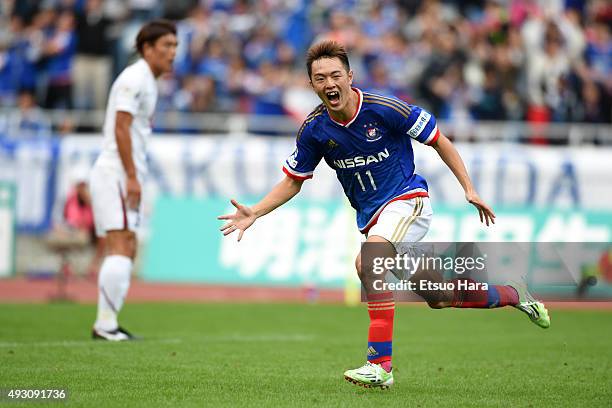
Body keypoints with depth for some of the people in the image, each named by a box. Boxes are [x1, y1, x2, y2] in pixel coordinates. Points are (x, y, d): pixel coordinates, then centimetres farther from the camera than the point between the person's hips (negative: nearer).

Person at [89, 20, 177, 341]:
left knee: (127, 250, 9)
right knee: (120, 247, -14)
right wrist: (132, 177, -20)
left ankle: (107, 323, 11)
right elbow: (120, 128, -18)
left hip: (124, 176, 10)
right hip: (116, 173, -10)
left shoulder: (147, 82, 19)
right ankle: (105, 324, -15)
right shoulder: (134, 79, -11)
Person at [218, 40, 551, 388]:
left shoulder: (384, 109, -18)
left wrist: (470, 189, -7)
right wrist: (254, 213, -7)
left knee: (367, 261, -33)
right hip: (371, 215, 6)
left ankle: (381, 364, -31)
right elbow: (292, 182, 7)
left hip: (407, 198, -6)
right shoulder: (314, 130, -6)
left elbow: (438, 140, -5)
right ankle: (512, 296, 40)